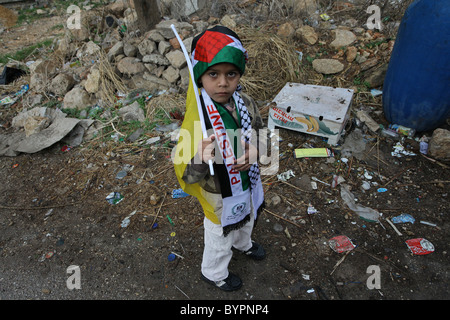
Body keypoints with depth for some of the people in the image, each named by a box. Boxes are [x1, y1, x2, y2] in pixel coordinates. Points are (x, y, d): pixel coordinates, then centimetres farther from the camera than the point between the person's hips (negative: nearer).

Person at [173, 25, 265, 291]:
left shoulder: (246, 103, -14)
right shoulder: (196, 121, -32)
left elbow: (259, 133, 3)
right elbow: (186, 177, -28)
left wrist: (254, 151, -19)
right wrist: (201, 160, -50)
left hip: (248, 184, 6)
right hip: (221, 197, -6)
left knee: (246, 221, 36)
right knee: (220, 240, 21)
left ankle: (243, 244, 71)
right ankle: (215, 274, 54)